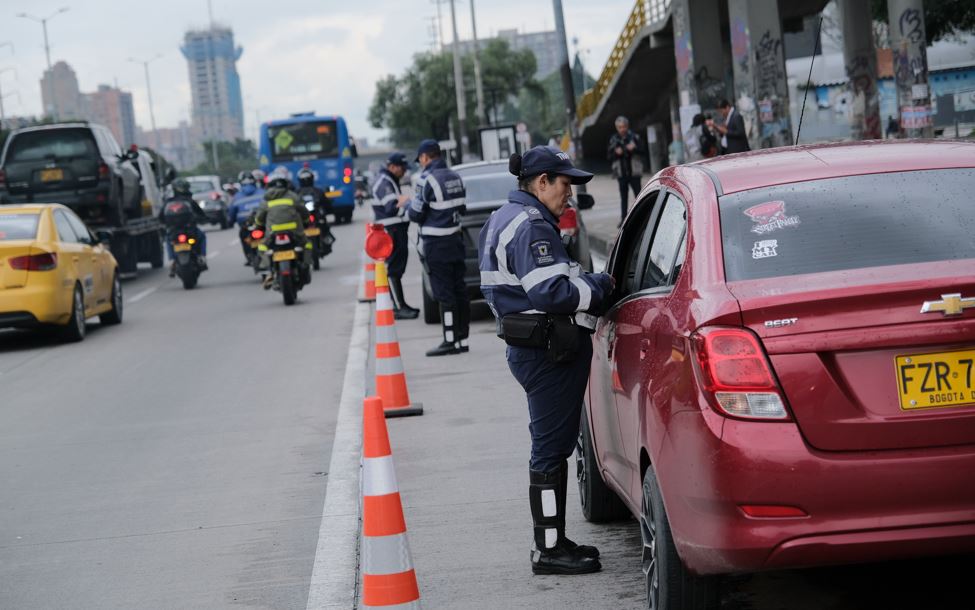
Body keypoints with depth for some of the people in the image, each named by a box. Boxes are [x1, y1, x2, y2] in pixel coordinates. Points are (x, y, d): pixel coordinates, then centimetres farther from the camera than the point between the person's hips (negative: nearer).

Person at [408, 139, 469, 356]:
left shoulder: (427, 179, -15)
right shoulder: (455, 177, 9)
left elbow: (416, 214, -12)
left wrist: (408, 204, 7)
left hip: (436, 243, -7)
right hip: (455, 238, 7)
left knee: (444, 292, -5)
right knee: (459, 289, 10)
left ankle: (450, 341, -4)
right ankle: (462, 338, 14)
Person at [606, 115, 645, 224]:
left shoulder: (634, 137, -1)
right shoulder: (613, 140, 4)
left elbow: (642, 150, -3)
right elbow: (609, 156, 5)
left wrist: (633, 149, -22)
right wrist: (616, 153, -15)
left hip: (634, 172, -2)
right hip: (621, 173, 2)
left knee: (638, 195, -1)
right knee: (623, 197, 7)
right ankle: (623, 218, 10)